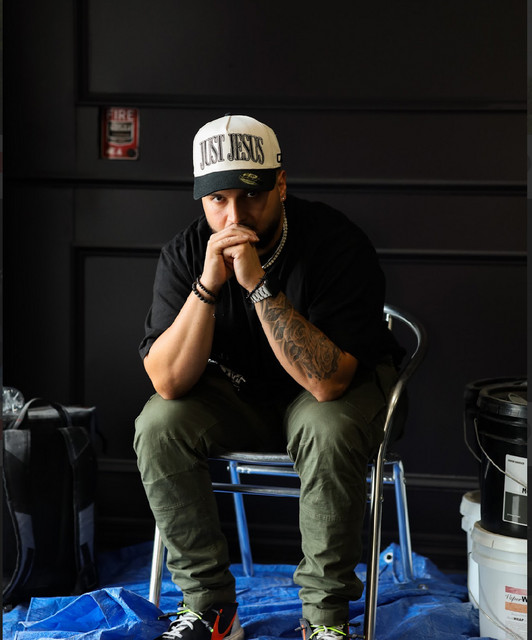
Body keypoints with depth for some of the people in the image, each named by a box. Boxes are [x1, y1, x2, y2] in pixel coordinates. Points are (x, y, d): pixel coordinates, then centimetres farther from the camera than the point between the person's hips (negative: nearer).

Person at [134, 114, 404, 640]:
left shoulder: (339, 244, -27)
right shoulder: (185, 253, -15)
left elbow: (326, 382, -35)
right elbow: (169, 381, -22)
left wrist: (259, 284, -41)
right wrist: (208, 284, -34)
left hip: (339, 385, -3)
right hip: (237, 389, 4)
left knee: (329, 431, -36)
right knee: (157, 425, -22)